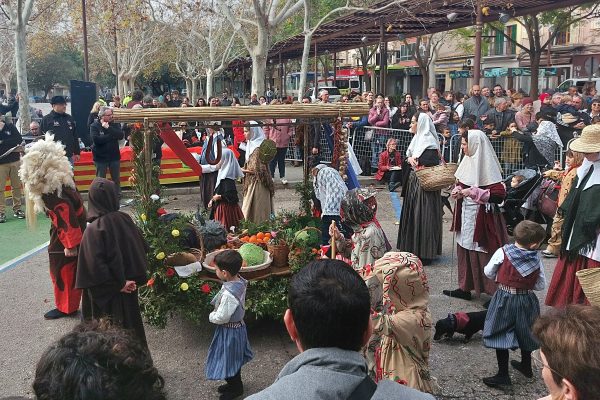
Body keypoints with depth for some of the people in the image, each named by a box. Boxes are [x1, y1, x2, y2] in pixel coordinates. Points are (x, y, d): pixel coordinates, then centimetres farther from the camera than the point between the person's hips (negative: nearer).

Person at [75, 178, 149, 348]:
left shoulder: (94, 229, -20)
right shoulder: (125, 219, -7)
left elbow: (95, 266, -26)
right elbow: (143, 249, 1)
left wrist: (118, 284, -15)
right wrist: (129, 279, 7)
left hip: (106, 295, -5)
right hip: (129, 288, 5)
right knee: (130, 320, 22)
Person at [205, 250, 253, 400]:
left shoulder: (229, 293, -36)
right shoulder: (240, 281, -9)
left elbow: (221, 317, -27)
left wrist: (211, 316, -8)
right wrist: (216, 312, 4)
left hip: (229, 330, -8)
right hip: (238, 325, 8)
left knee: (228, 361, 13)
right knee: (234, 359, 26)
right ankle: (234, 384, 45)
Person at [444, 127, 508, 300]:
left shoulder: (486, 166, -16)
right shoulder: (468, 161, 7)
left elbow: (500, 194, -22)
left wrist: (474, 192, -24)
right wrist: (458, 190, 1)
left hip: (482, 218, -8)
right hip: (466, 215, 8)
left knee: (483, 253, -2)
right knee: (464, 250, 12)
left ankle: (494, 292, 10)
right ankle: (465, 288, 24)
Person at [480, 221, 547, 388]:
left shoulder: (502, 252, -14)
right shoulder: (536, 259, -9)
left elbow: (488, 272, -3)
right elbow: (541, 285, -1)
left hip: (504, 300, -3)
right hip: (527, 300, 3)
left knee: (501, 335, 5)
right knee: (524, 333, 21)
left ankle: (503, 374, 6)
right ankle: (526, 366, 41)